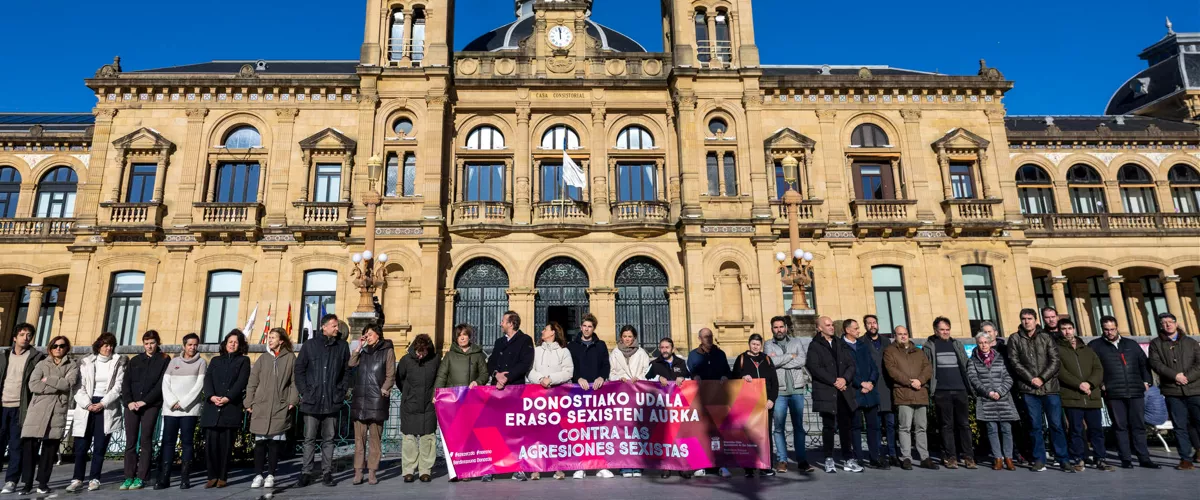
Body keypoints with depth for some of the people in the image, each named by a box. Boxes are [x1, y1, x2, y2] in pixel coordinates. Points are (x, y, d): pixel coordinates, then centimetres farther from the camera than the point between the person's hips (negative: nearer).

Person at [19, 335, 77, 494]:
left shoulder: (72, 366, 9)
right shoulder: (42, 364, 11)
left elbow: (69, 383, -9)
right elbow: (33, 385, -4)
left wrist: (48, 380, -6)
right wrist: (58, 387, -9)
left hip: (58, 411, -1)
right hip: (38, 410, 1)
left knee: (50, 448, 2)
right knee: (29, 446, -3)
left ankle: (43, 482, 10)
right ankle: (28, 483, 5)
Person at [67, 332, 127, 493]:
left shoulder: (118, 363, 6)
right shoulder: (86, 362, 7)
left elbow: (117, 387, -2)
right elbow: (79, 386, 1)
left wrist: (102, 404, -12)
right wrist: (87, 404, -12)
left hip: (107, 408, -1)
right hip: (87, 406, 1)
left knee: (100, 446, 0)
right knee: (81, 445, -1)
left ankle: (95, 479, 7)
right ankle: (77, 479, 8)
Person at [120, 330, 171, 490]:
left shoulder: (164, 360, 3)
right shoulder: (135, 360, 15)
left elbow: (161, 384, -4)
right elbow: (126, 382, 8)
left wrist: (144, 401, -12)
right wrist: (129, 401, -7)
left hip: (151, 405, -3)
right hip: (131, 404, 3)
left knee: (145, 440, -3)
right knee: (130, 441, 2)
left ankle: (141, 478, 0)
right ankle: (129, 477, 7)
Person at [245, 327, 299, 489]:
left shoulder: (290, 358, 4)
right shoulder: (263, 358, 9)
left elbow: (294, 381, 2)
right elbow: (252, 382, 9)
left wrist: (292, 400, -7)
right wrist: (249, 403, 2)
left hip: (281, 407, -2)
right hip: (260, 406, 2)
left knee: (275, 441, 1)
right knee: (260, 441, 3)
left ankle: (270, 475, 10)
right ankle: (258, 475, 11)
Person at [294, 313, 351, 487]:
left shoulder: (343, 346, 5)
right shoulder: (310, 345, 3)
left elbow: (347, 371, 7)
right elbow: (299, 370, 5)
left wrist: (341, 391, -1)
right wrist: (304, 392, -2)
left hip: (332, 402, 1)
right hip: (311, 401, -1)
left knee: (328, 439, 7)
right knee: (309, 439, 5)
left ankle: (327, 473, 14)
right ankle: (306, 473, 14)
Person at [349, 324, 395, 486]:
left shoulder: (387, 351, 6)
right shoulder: (364, 352, 20)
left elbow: (390, 375, 1)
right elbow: (351, 364, 3)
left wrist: (384, 390, -10)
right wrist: (359, 346, 4)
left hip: (377, 400, -4)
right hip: (360, 399, 4)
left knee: (375, 437, -1)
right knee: (359, 437, 4)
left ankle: (372, 472, 5)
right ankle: (358, 472, 7)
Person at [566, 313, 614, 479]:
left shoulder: (601, 345, 16)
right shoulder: (572, 346, 13)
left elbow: (606, 365, 8)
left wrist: (601, 377, -11)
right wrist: (579, 379, -12)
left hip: (597, 388, 1)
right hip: (579, 388, 0)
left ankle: (602, 466, 0)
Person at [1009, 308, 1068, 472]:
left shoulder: (1046, 338, 8)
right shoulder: (1014, 339, 6)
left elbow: (1055, 361, 1)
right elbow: (1015, 362, 0)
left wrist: (1042, 378, -10)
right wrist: (1031, 378, -10)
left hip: (1050, 387, 0)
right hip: (1028, 389, 0)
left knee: (1056, 424, 3)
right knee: (1035, 426, 3)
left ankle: (1063, 459, 13)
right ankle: (1039, 460, 9)